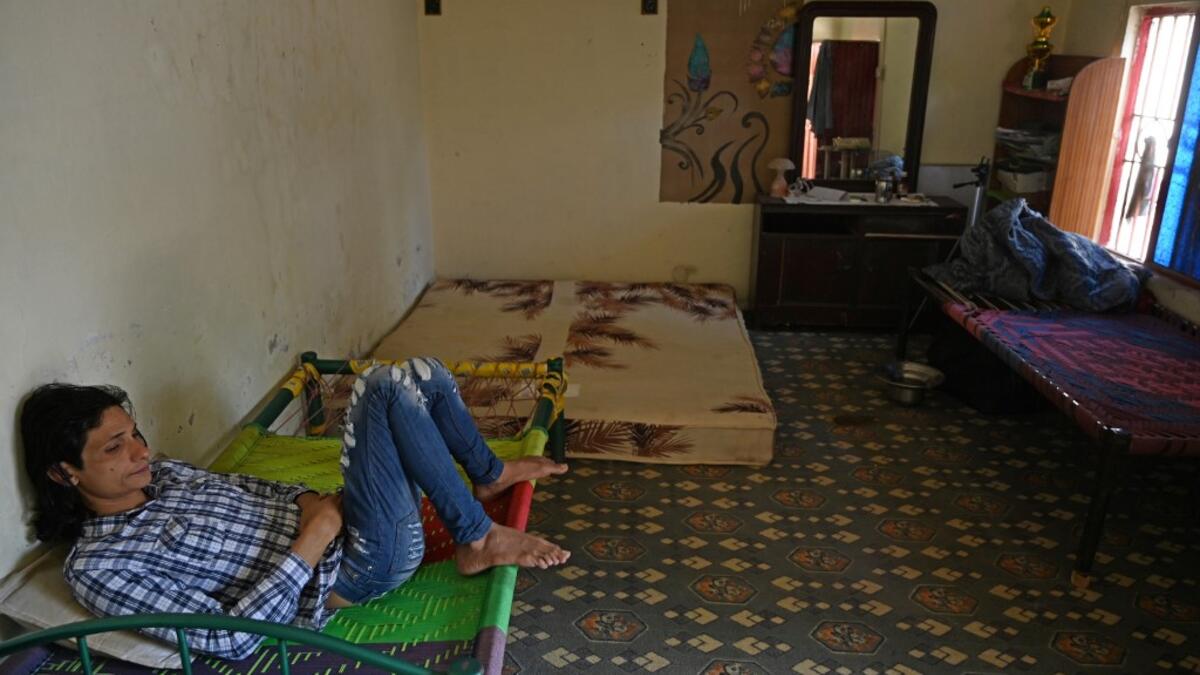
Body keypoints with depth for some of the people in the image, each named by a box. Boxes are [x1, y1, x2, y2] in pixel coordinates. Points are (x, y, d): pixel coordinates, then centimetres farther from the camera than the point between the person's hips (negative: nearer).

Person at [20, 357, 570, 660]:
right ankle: (478, 539, -10)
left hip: (331, 523, 8)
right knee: (384, 387, -23)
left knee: (425, 373, 4)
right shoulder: (97, 565, -13)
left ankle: (489, 475, 25)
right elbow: (228, 639, -20)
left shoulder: (160, 475, 11)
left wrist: (314, 500, -2)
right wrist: (312, 541, -22)